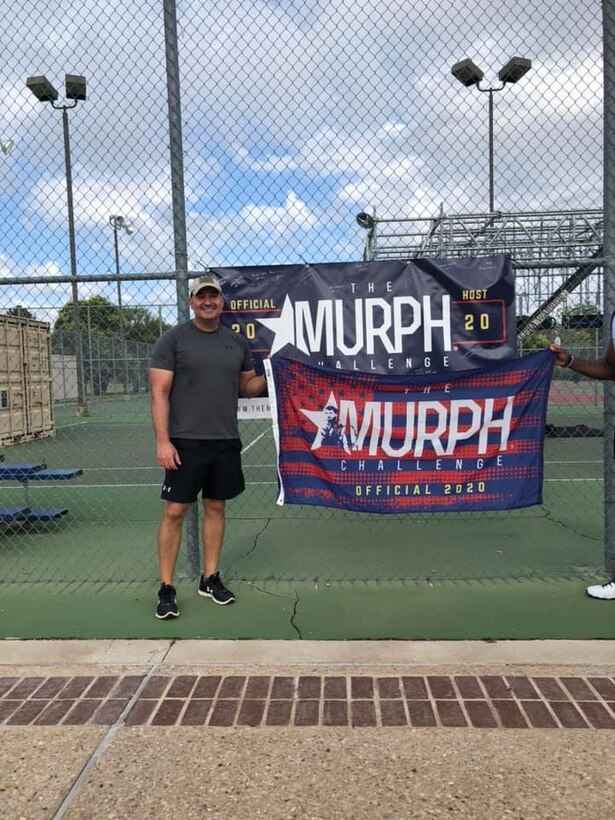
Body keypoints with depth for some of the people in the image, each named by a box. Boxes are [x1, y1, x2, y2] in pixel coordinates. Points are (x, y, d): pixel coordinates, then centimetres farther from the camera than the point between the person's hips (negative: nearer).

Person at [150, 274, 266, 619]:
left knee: (216, 507, 11)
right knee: (175, 511, -2)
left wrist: (268, 377, -2)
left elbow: (246, 386, 19)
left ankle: (210, 578, 23)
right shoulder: (173, 339, -3)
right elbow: (159, 393, -7)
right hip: (185, 442, -4)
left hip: (226, 442, 5)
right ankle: (166, 588, 9)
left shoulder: (237, 342, 11)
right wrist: (162, 441, -15)